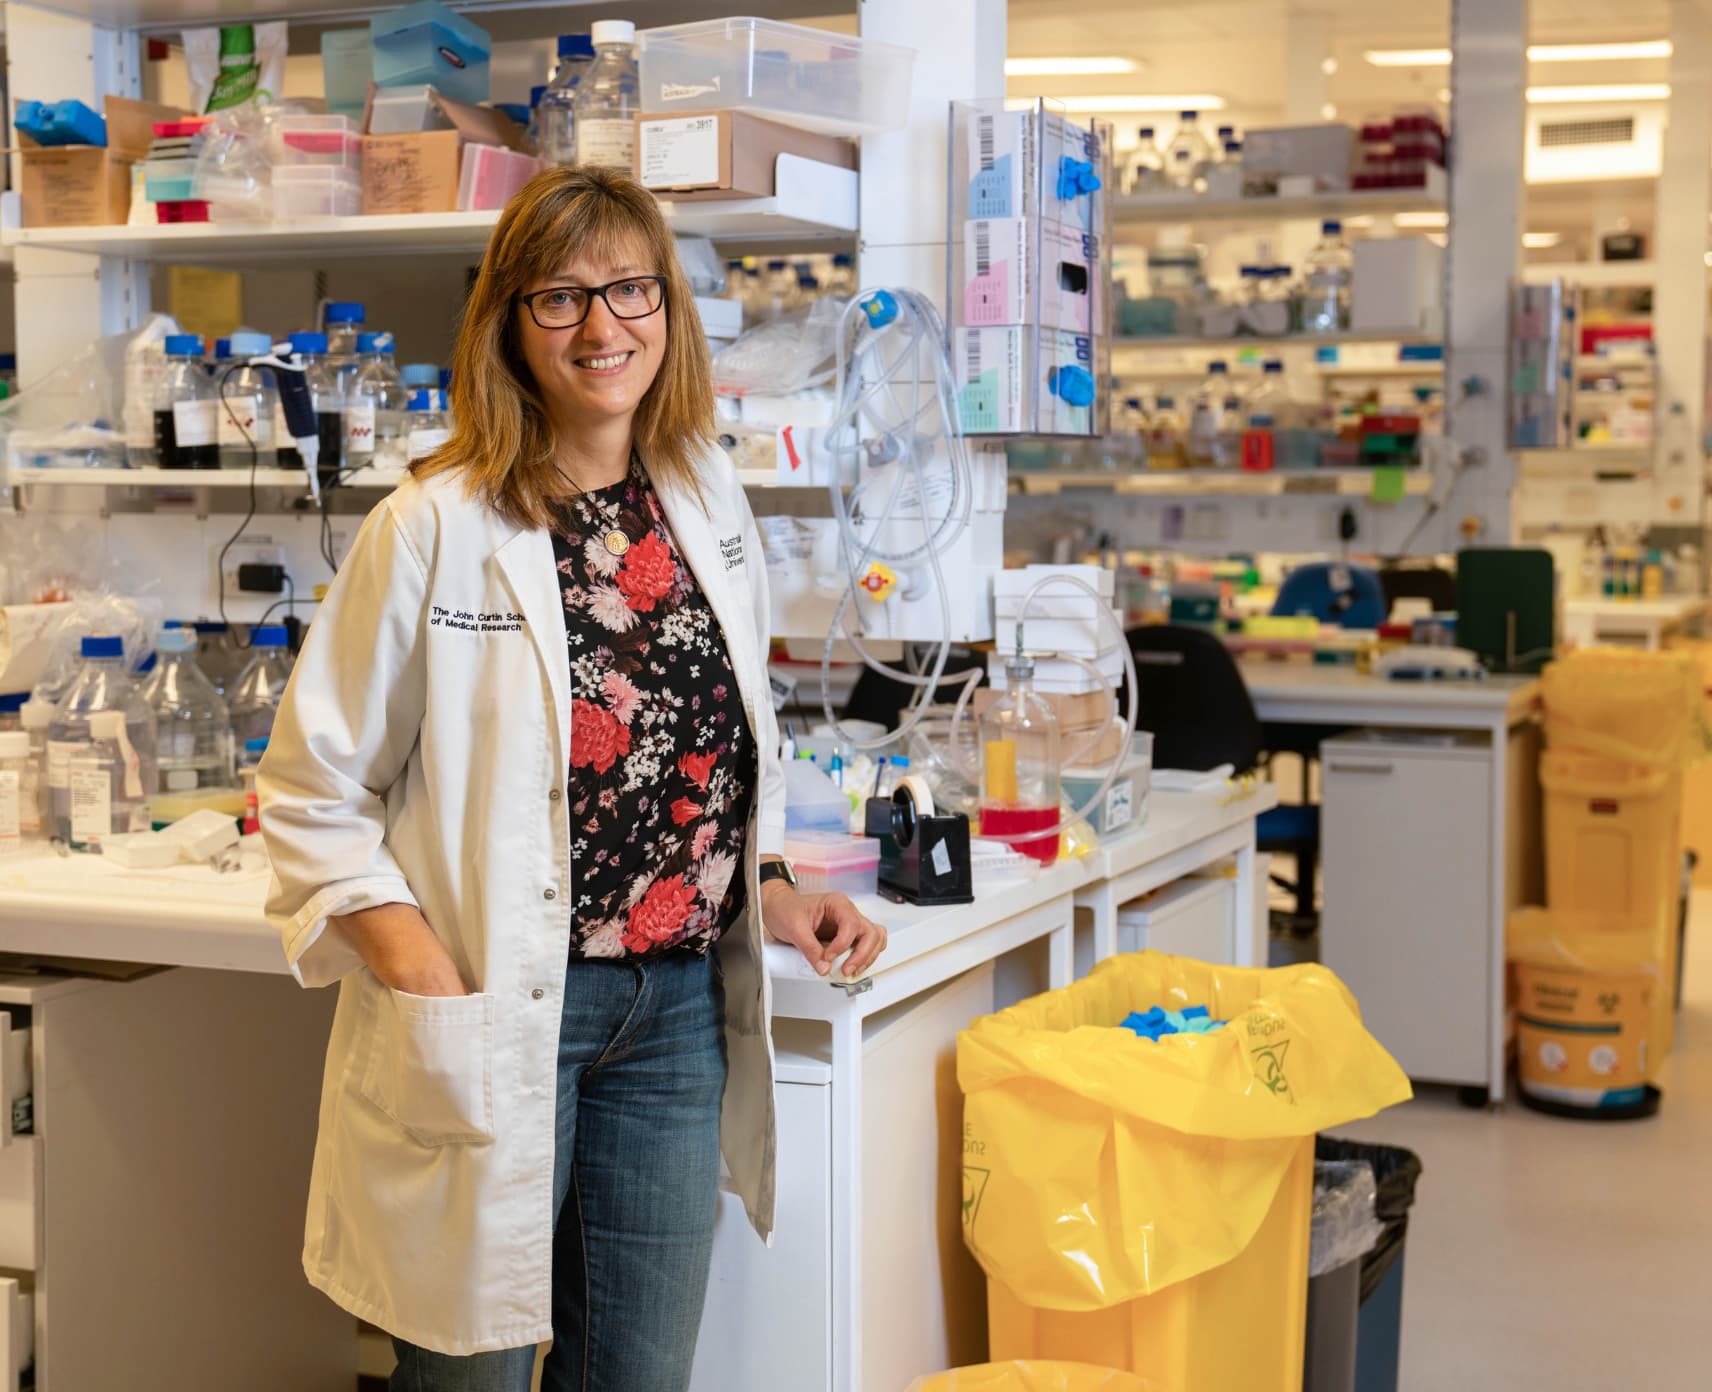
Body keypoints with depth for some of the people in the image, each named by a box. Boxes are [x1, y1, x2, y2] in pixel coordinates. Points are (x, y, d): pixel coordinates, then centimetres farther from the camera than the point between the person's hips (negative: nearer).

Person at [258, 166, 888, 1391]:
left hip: (680, 1008, 5)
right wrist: (420, 973, -17)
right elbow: (314, 795, -7)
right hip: (492, 1016, -5)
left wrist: (772, 892, 5)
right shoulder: (434, 529, -10)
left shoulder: (708, 502, 7)